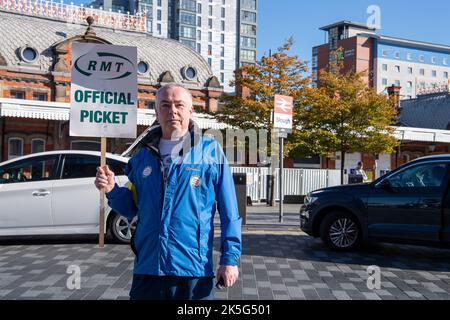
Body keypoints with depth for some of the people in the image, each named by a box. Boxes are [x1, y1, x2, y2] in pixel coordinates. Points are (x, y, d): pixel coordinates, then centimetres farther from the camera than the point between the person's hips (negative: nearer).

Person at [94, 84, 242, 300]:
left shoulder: (210, 151, -4)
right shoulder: (143, 155, 8)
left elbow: (228, 211, -4)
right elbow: (133, 208, 15)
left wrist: (230, 258, -8)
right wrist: (112, 190, -3)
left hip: (194, 271, -3)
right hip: (146, 270, 4)